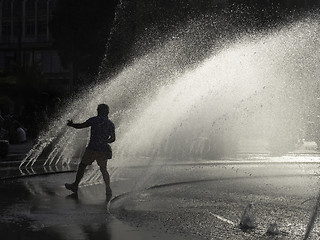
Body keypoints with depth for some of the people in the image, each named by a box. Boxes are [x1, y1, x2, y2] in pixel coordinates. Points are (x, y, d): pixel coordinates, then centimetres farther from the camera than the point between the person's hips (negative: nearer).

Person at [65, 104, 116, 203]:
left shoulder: (94, 120, -4)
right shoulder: (111, 124, 4)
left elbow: (80, 126, 2)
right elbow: (113, 138, 4)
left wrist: (71, 124, 20)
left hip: (92, 149, -3)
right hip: (103, 150, 3)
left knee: (82, 165, 14)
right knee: (103, 170, 11)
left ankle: (75, 186, 23)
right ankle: (108, 190, -5)